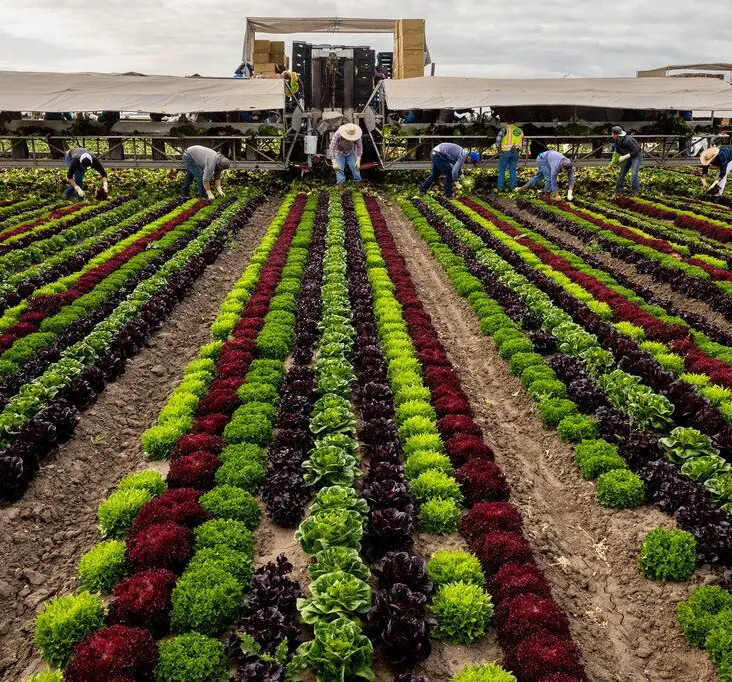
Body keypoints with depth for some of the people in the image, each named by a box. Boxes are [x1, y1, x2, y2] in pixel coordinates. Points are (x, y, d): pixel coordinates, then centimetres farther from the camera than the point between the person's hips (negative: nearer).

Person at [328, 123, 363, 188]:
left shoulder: (356, 135, -27)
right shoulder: (337, 135, -36)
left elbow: (359, 147, -15)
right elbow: (332, 148, -34)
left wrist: (358, 160, -21)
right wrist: (334, 163, -39)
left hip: (351, 152, 2)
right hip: (340, 152, -2)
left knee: (355, 167, -5)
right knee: (339, 169, -13)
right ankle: (340, 184, -9)